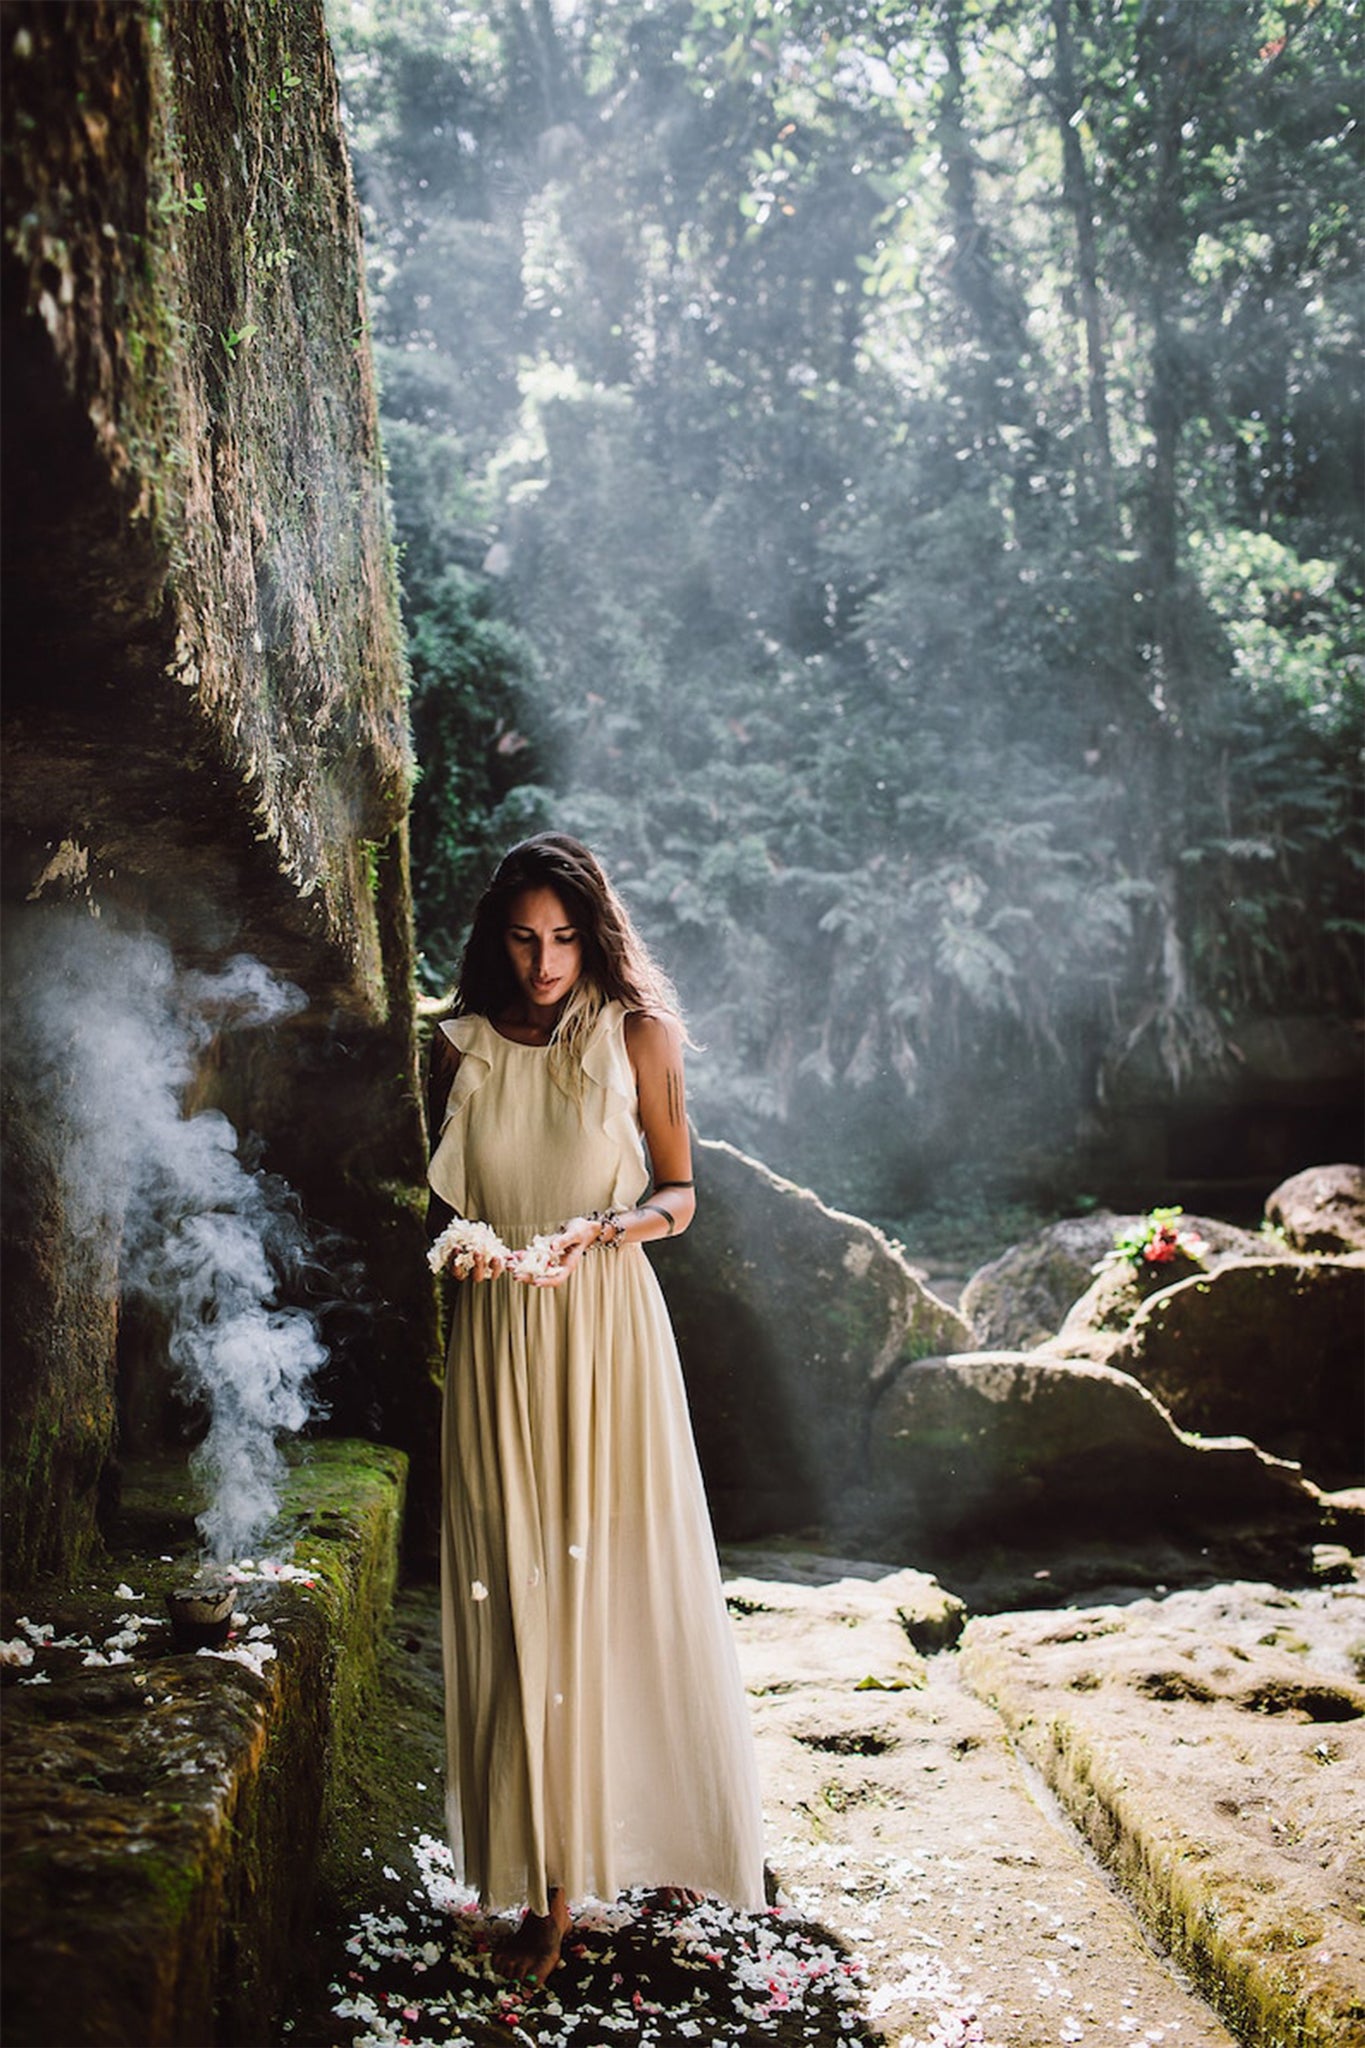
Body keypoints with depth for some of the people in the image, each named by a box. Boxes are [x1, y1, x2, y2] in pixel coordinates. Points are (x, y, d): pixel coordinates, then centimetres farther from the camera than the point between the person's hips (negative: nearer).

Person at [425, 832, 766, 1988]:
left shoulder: (636, 1035, -1)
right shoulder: (462, 1047, 5)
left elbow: (678, 1194, 3)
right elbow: (445, 1197, 14)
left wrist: (602, 1228, -15)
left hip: (606, 1330, -1)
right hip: (499, 1337, 2)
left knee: (623, 1576, 3)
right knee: (518, 1591, 3)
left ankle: (654, 1832, 24)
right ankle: (547, 1878, 12)